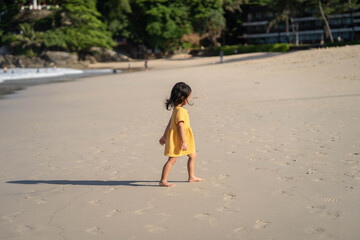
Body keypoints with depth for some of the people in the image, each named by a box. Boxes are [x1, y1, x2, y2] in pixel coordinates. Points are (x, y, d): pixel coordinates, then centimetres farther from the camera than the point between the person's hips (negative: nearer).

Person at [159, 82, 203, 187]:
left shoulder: (176, 109, 11)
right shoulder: (180, 111, -20)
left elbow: (170, 123, 17)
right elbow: (180, 126, -24)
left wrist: (164, 136, 22)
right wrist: (184, 142, -24)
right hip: (177, 139, -11)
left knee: (192, 155, 17)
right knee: (172, 159, -7)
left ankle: (192, 177, 27)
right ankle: (163, 181, -2)